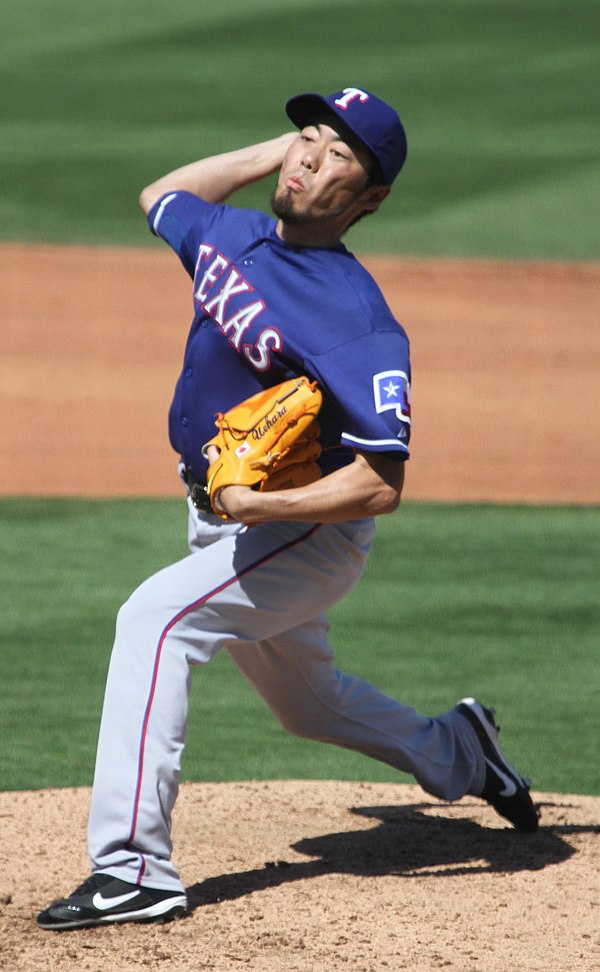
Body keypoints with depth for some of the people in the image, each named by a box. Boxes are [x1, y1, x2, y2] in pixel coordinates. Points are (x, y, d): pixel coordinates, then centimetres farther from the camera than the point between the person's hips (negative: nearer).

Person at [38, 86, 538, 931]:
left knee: (156, 617, -28)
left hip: (311, 535, -9)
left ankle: (133, 868, -32)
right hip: (222, 516, 9)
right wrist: (271, 153, 9)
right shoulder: (230, 235, -4)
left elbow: (381, 485, -29)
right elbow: (159, 197, 21)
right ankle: (458, 752, 52)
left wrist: (262, 506, -38)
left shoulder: (358, 321, -26)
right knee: (308, 702, 25)